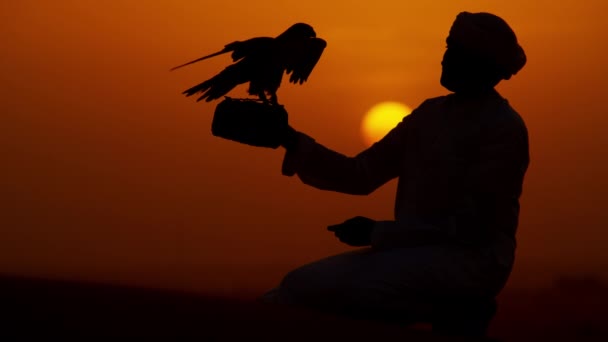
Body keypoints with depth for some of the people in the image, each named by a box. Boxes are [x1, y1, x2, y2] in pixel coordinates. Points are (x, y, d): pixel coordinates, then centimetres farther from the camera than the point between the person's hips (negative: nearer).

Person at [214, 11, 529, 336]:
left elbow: (473, 226, -14)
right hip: (419, 251, 7)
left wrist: (378, 232, -14)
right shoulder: (432, 112, 12)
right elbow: (362, 175, 10)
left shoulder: (505, 127, -9)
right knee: (300, 284, -3)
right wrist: (293, 142, -1)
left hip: (471, 259, -7)